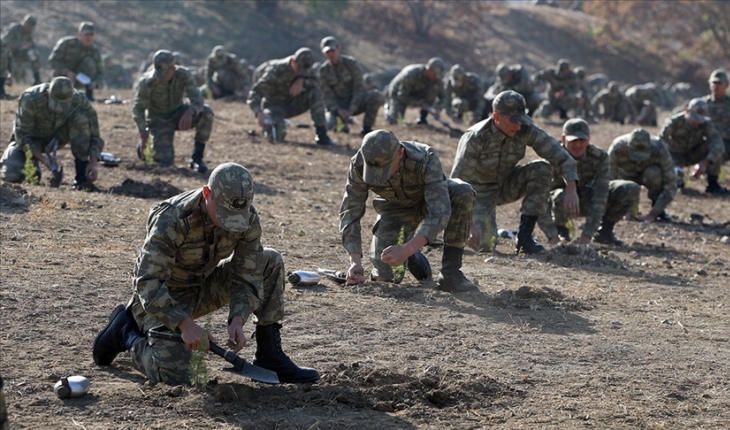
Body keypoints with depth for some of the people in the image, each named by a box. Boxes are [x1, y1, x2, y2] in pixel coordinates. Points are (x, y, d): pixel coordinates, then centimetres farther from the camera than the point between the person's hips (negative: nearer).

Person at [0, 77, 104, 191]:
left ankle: (82, 177, -23)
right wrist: (41, 157, -37)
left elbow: (93, 134, -21)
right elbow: (22, 134, -25)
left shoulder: (80, 101, -28)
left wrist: (93, 163, -35)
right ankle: (32, 164, 10)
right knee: (11, 175, -27)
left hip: (57, 136, 2)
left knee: (81, 119, -29)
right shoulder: (30, 99, -34)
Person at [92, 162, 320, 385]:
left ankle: (269, 357, -4)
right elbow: (148, 283, -33)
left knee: (271, 262, -10)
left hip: (205, 285, 6)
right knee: (173, 375, -24)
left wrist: (238, 320, -28)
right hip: (166, 296, -6)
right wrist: (185, 324, -43)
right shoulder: (172, 220, -31)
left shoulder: (248, 219, -15)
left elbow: (247, 275, -10)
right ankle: (126, 329, 6)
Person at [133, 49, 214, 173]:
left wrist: (190, 112, -51)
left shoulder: (183, 75, -20)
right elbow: (139, 109, -14)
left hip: (178, 114, 3)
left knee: (206, 112, -27)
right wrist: (143, 134, -26)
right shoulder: (147, 83, -24)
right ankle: (143, 147, 18)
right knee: (165, 161, -20)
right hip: (159, 120, -3)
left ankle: (197, 158, -17)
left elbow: (197, 99, -28)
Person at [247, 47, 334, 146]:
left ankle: (321, 134, -18)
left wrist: (302, 81, -31)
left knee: (315, 92, -20)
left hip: (290, 106, 5)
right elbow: (254, 93, -29)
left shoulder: (304, 68, -6)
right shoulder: (276, 71, -25)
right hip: (274, 105, -5)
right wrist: (259, 113, -47)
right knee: (278, 137, -31)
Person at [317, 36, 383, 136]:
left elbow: (359, 88, -13)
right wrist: (338, 111, -26)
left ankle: (366, 128, -15)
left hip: (356, 102, -1)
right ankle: (344, 120, 7)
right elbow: (327, 95, -7)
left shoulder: (351, 63, -11)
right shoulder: (323, 70, -6)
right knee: (327, 124, -31)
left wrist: (351, 110, -24)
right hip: (338, 105, 1)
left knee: (376, 95, -32)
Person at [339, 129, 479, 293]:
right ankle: (413, 258, 16)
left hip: (430, 198, -1)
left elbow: (440, 213, -44)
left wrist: (407, 249, -54)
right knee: (386, 274, -20)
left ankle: (450, 273, -25)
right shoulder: (359, 164, -30)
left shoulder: (426, 159, -39)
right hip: (395, 207, 1)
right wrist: (355, 261, -35)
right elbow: (350, 212, -24)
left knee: (463, 193, -36)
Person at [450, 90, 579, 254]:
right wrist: (467, 223, -38)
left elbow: (561, 156, -16)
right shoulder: (475, 138, -29)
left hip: (506, 185, 4)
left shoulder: (525, 130, -19)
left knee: (542, 169, -22)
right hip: (479, 191, -4)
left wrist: (571, 190, -31)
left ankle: (525, 235, -15)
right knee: (485, 245, -24)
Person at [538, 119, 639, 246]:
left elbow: (599, 197, -29)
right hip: (564, 202, -2)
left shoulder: (599, 157, -24)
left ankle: (604, 230, 1)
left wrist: (587, 234, -38)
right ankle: (560, 229, -6)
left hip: (587, 199, 2)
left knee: (632, 190, -20)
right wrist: (552, 236, -43)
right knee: (561, 197, -41)